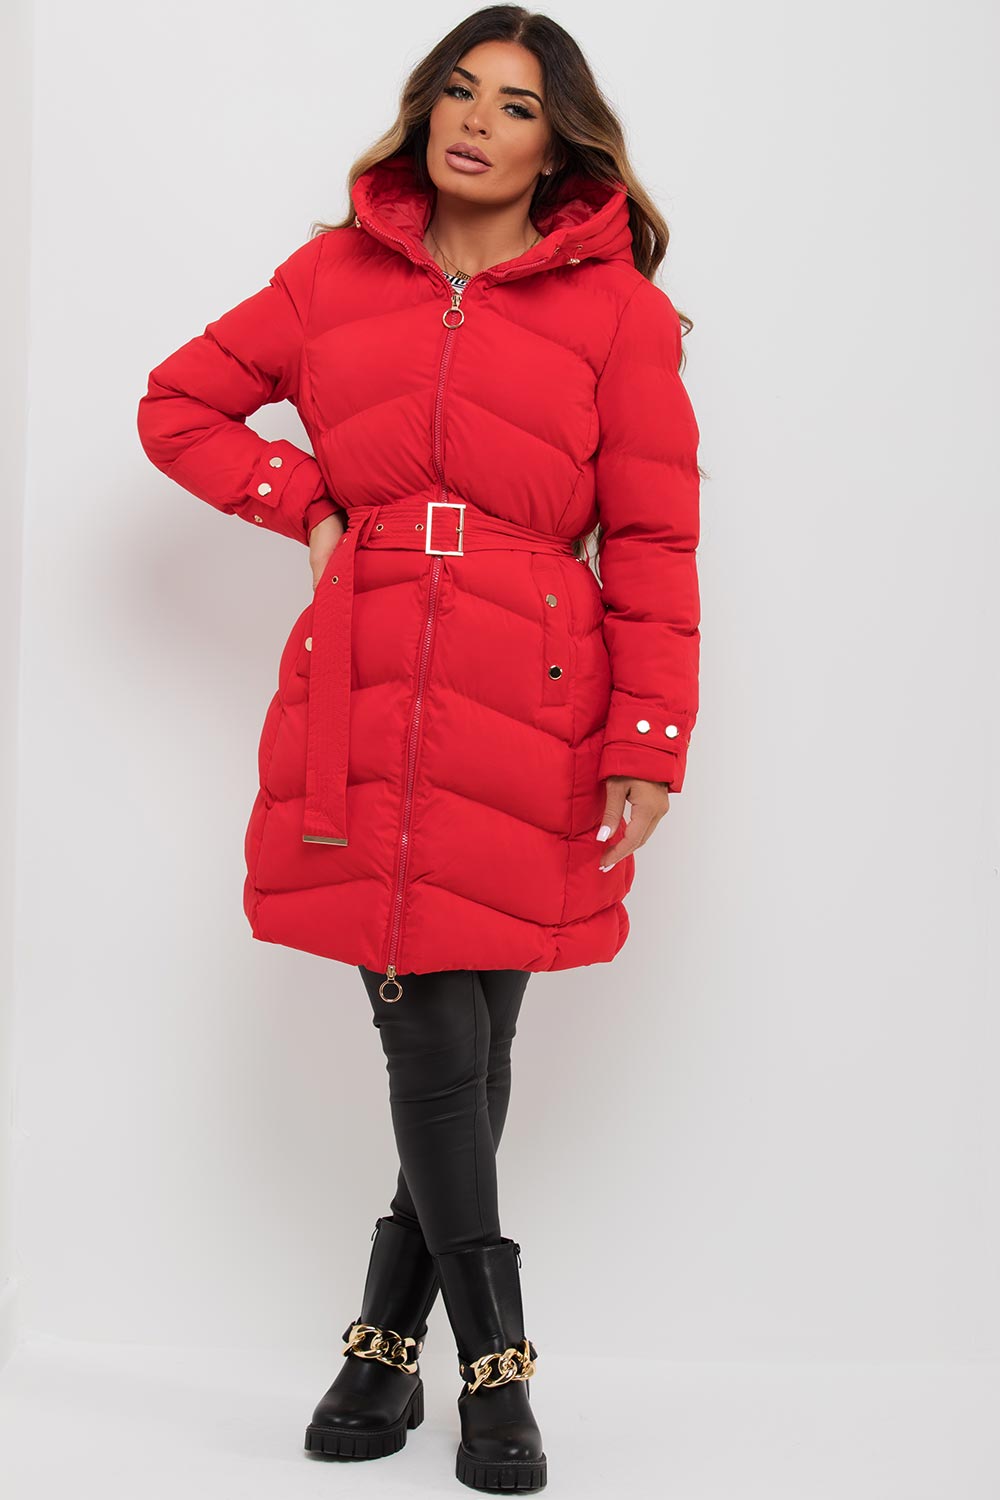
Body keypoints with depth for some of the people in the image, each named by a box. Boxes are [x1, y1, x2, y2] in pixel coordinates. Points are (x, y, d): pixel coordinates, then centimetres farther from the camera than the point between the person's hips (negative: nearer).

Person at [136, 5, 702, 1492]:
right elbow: (178, 403, 21)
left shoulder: (619, 303, 5)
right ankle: (496, 1362, 13)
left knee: (468, 1044, 4)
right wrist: (311, 503, 6)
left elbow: (653, 538, 2)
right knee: (435, 1045, -2)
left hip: (530, 703, -1)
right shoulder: (337, 273, 11)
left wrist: (650, 745, -5)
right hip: (365, 697, 1)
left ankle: (391, 1341, 24)